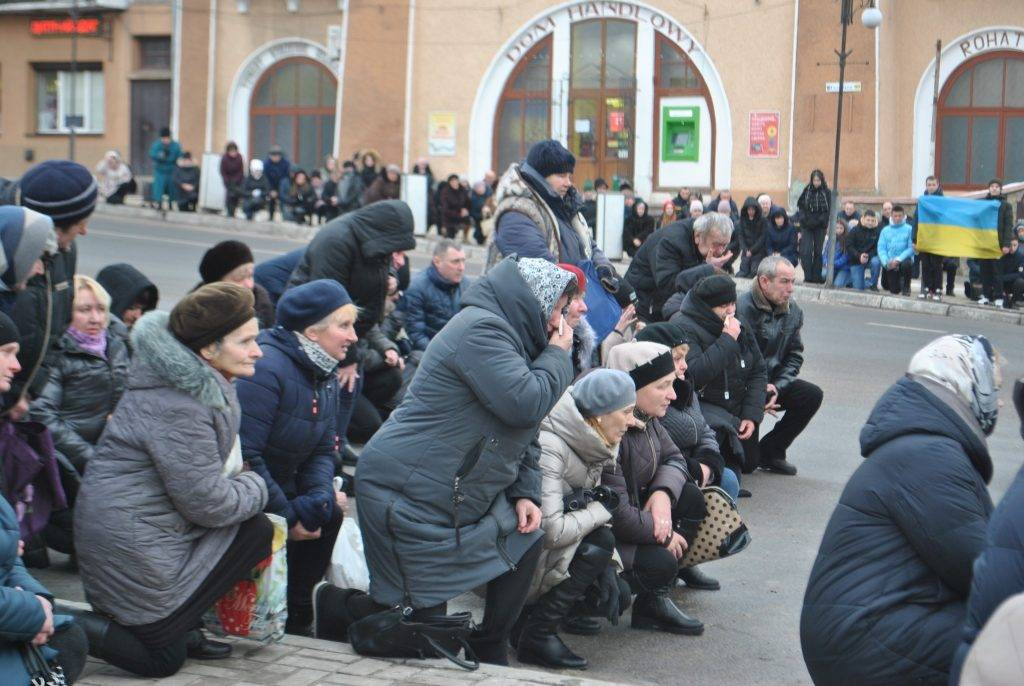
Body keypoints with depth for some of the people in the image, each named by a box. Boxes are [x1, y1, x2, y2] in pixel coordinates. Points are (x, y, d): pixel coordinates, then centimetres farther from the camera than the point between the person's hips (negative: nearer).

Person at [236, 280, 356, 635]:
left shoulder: (326, 374, 5)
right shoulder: (267, 369, -26)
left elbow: (323, 451, 6)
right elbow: (244, 457, -29)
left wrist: (319, 499, -14)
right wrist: (288, 517, -23)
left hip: (278, 484, 9)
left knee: (329, 512, -6)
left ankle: (297, 614, 5)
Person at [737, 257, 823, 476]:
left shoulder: (794, 312, 5)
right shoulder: (743, 307, -20)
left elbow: (795, 355, 7)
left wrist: (777, 387, -9)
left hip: (770, 383, 7)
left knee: (812, 395, -11)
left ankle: (770, 451, 1)